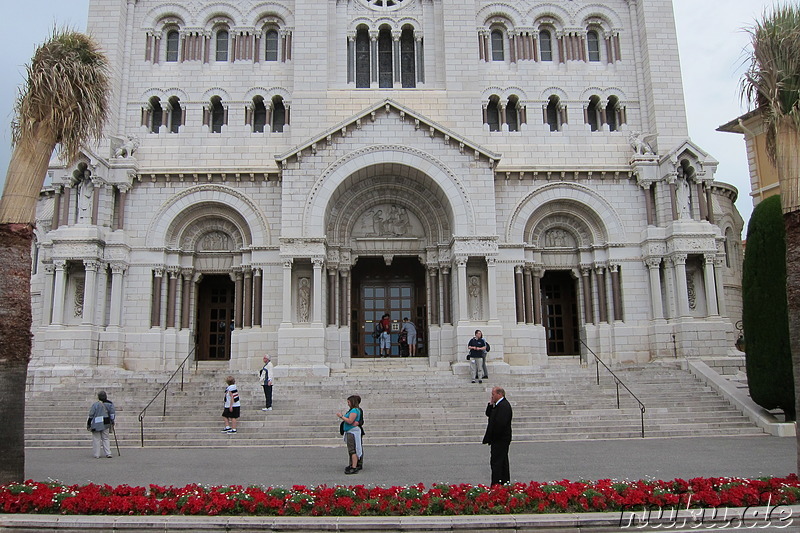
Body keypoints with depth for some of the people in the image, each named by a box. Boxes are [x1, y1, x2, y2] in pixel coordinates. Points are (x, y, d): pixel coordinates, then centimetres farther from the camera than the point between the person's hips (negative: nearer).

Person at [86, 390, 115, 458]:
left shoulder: (95, 404, -9)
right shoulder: (109, 404, 2)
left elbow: (91, 415, -7)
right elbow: (112, 413, 3)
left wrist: (89, 424, 1)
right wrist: (112, 421, 14)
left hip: (96, 425, -4)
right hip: (105, 424, 4)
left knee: (96, 439, 4)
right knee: (105, 438, 12)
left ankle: (97, 455, 6)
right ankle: (108, 453, 6)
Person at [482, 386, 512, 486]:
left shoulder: (503, 406, -20)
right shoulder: (499, 404, 13)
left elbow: (500, 423, -27)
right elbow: (489, 414, 18)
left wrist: (492, 437, -20)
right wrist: (491, 404, 2)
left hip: (500, 440, -11)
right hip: (501, 439, 11)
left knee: (496, 462, -8)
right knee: (503, 462, 18)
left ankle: (496, 485, -6)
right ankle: (505, 483, 27)